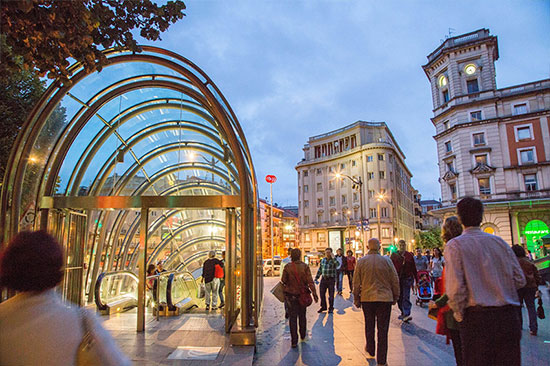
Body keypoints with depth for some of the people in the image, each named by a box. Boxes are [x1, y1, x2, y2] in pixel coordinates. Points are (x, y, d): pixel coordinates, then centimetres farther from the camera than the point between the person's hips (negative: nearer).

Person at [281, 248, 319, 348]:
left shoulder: (287, 267, -9)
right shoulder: (305, 266, -9)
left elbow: (284, 281, -4)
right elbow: (310, 281, -14)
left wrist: (286, 290, 16)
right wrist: (314, 293, -12)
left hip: (291, 295, -1)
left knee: (292, 317, 4)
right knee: (302, 316, 20)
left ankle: (294, 341, 2)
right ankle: (303, 336, 37)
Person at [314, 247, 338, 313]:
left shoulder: (333, 260, -5)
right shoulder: (323, 260, 9)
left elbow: (337, 264, -29)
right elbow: (320, 270, 16)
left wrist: (333, 257, -27)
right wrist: (316, 278, 13)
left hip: (331, 279, -4)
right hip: (323, 279, 4)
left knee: (331, 295, 3)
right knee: (322, 293, 8)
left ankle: (331, 308, 17)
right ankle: (323, 307, 24)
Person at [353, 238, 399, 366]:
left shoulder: (361, 262, -4)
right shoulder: (386, 260, -6)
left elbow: (356, 283, -1)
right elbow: (395, 280, 0)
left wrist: (356, 299, 10)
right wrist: (395, 297, 14)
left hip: (367, 298, 1)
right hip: (385, 298, -1)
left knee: (369, 326, 19)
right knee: (383, 329, 5)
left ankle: (370, 350, 37)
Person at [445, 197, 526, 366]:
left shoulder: (455, 245, -8)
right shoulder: (499, 241, 6)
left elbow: (455, 288, -15)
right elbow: (520, 280, 9)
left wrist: (459, 316, 0)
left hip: (477, 317, -4)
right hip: (508, 316, 4)